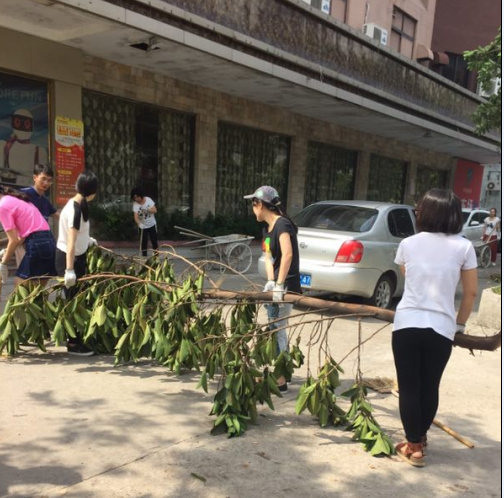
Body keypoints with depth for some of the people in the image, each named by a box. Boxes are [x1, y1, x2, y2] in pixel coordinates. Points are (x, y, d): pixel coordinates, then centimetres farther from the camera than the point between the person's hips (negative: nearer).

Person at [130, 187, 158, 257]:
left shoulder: (148, 200, -15)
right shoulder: (135, 204, -19)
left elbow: (155, 210, -15)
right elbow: (136, 217, -27)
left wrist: (147, 210, -33)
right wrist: (139, 223, -47)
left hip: (152, 224, 1)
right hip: (143, 226, -1)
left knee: (154, 240, 9)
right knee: (143, 242, 1)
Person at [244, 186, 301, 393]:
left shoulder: (282, 224, -16)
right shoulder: (267, 229, 12)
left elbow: (288, 255, -29)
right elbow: (268, 257, 5)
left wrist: (279, 285, -30)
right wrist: (270, 281, -10)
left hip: (286, 286, -9)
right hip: (275, 285, 9)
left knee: (276, 331, -5)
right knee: (276, 329, 18)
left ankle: (279, 381, 5)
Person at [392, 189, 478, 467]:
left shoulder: (408, 244, 2)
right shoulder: (463, 247, -1)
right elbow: (471, 292, 3)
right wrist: (460, 324, 16)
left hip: (406, 324, 0)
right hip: (441, 328, 1)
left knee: (408, 387, 9)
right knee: (430, 386, 17)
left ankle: (414, 447, 15)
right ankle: (420, 436, 36)